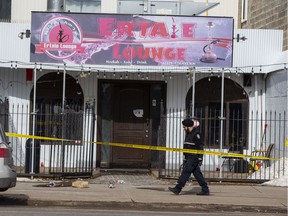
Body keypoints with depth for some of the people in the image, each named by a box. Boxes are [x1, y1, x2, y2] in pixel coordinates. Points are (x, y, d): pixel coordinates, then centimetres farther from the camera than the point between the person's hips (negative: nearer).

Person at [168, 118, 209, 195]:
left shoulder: (196, 134, -12)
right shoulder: (188, 134, 18)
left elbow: (199, 147, -16)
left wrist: (200, 159, -19)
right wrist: (185, 157, 22)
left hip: (194, 157, -10)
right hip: (189, 157, 10)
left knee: (186, 172, -11)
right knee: (197, 173, 9)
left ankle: (178, 189, -12)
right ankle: (205, 190, 12)